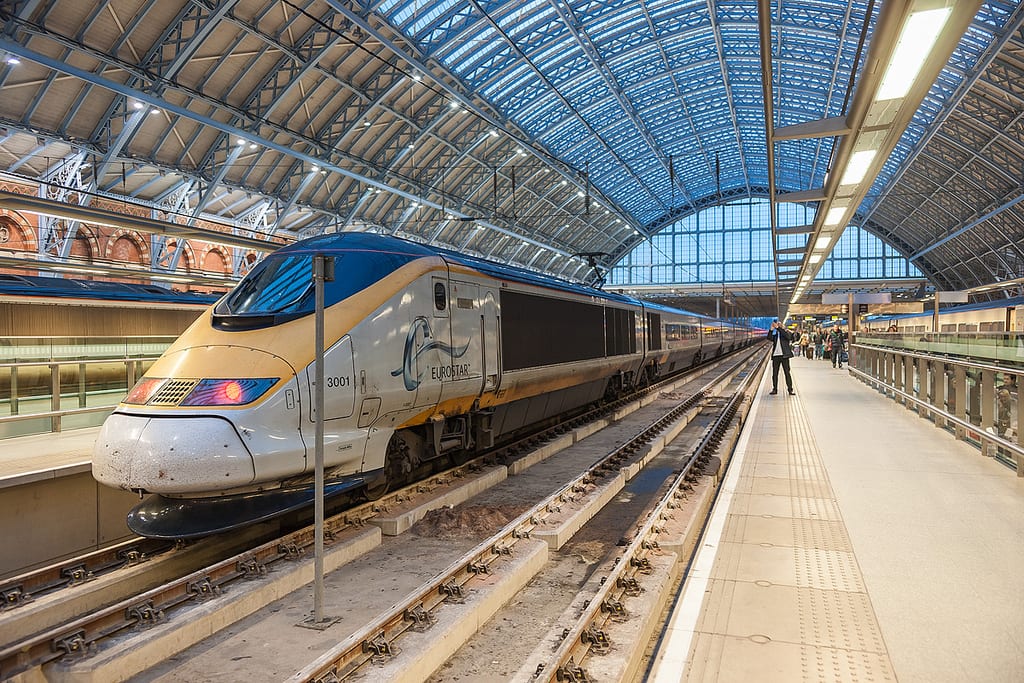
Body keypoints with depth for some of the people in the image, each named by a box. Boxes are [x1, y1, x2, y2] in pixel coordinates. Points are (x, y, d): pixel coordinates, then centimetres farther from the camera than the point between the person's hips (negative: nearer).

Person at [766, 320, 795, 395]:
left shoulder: (786, 332, 3)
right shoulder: (775, 334, 13)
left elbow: (787, 336, -20)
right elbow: (769, 338, -5)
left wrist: (777, 327, -22)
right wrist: (771, 329, -15)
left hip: (784, 355, -4)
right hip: (775, 356, 4)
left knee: (787, 372, -2)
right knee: (774, 373, 6)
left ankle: (790, 389, 2)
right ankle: (775, 389, 14)